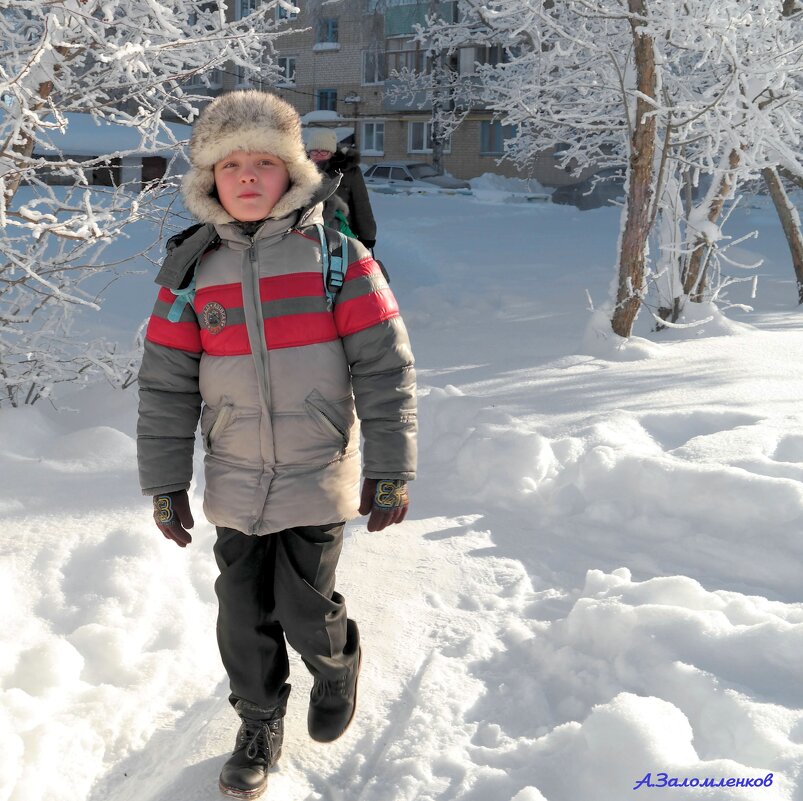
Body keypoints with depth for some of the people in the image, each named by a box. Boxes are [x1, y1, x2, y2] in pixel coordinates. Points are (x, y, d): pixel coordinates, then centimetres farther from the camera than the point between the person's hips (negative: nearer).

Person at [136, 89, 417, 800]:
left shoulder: (334, 253, -6)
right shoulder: (192, 267, 2)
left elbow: (384, 364, -6)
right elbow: (166, 381, 6)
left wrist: (389, 469, -8)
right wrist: (165, 481, 5)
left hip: (317, 478, -3)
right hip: (235, 484, 3)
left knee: (304, 611, 1)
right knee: (244, 613, 11)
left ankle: (339, 661, 37)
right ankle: (260, 724, 36)